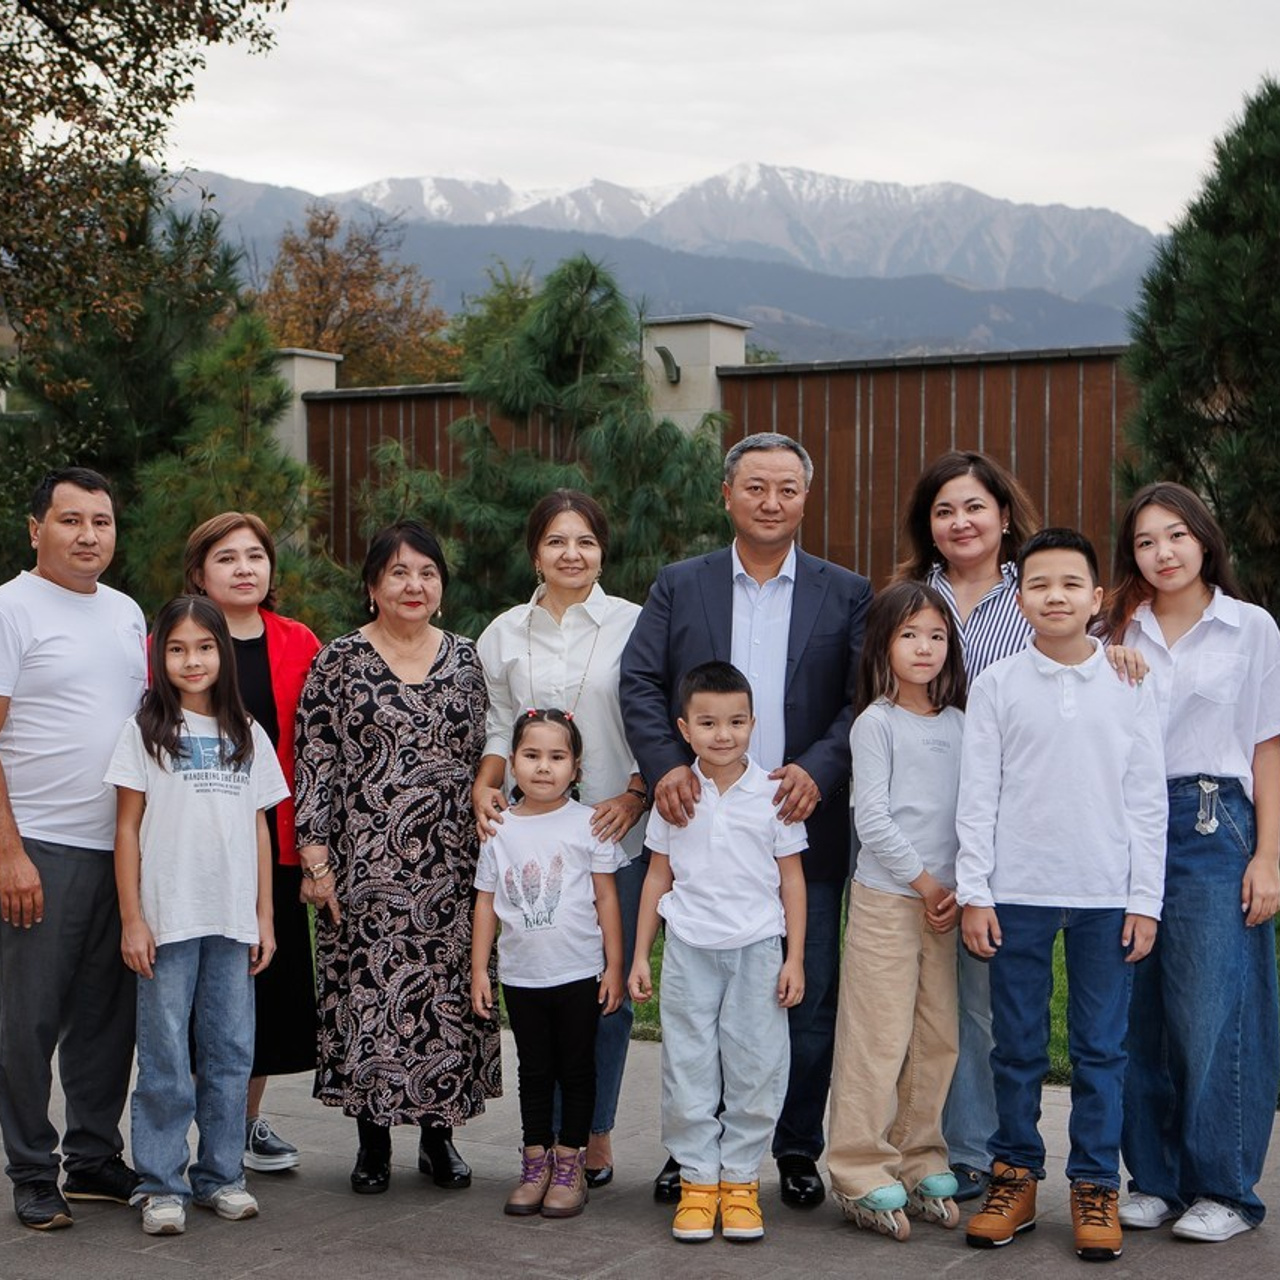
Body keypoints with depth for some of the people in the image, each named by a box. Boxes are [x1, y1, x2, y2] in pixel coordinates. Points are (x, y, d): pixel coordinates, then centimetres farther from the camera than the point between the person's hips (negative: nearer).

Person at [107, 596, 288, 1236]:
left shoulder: (247, 735, 11)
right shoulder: (145, 730, 1)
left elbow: (259, 829, 12)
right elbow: (127, 829, -1)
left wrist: (264, 916, 7)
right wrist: (132, 918, -7)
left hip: (234, 920, 3)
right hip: (167, 918, -3)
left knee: (230, 1052, 7)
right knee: (165, 1056, 0)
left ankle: (221, 1174, 17)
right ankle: (161, 1185, 7)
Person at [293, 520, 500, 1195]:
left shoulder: (464, 658, 10)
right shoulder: (340, 661, 0)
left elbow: (484, 759, 14)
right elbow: (314, 764, -2)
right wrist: (314, 855, -8)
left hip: (450, 864, 3)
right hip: (366, 861, -3)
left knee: (448, 986, 4)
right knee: (367, 988, -1)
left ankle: (438, 1131, 17)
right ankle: (372, 1141, 12)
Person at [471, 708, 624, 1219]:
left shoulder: (587, 824, -4)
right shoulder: (500, 830, 2)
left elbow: (606, 898, -1)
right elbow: (486, 902, 6)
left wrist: (614, 966, -3)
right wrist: (478, 971, 3)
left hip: (578, 972, -2)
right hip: (520, 976, 2)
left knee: (576, 1069, 6)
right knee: (534, 1070, 11)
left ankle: (571, 1166, 14)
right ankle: (535, 1163, 19)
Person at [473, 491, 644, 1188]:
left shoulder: (634, 625, 3)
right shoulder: (504, 634, 11)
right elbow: (499, 729, 15)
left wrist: (635, 796, -10)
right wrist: (484, 788, -3)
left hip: (615, 834, -2)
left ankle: (595, 1135, 13)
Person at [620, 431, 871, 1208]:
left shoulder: (846, 594, 7)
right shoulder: (679, 587, 9)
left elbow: (865, 698, -1)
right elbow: (640, 683, 1)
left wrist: (818, 770, -17)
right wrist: (664, 764, -15)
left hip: (805, 823, -1)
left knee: (809, 992, 3)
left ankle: (799, 1149, 16)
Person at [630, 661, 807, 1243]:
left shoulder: (773, 794, -1)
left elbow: (791, 879, 3)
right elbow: (658, 877, 9)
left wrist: (794, 958, 0)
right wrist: (639, 956, 7)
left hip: (757, 949, -1)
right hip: (689, 949, 1)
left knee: (755, 1069, 3)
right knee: (688, 1069, 4)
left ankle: (740, 1180, 14)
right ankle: (698, 1180, 14)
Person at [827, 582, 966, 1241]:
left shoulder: (957, 723, 12)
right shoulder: (876, 722, -4)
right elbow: (872, 817, -9)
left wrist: (960, 887, 0)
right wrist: (923, 881, -8)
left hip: (944, 898, 6)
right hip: (886, 896, -5)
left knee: (938, 1037, 8)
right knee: (878, 1037, -6)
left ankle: (919, 1163, 18)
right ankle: (862, 1175, 1)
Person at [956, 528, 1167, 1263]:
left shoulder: (1130, 686, 4)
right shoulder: (997, 686, 3)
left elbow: (1148, 798, 4)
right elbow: (978, 794, 3)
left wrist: (1146, 900, 0)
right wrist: (974, 892, -2)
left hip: (1107, 896, 0)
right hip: (1018, 892, 0)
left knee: (1102, 1048, 4)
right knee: (1018, 1045, 7)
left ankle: (1096, 1186, 13)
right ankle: (1016, 1174, 18)